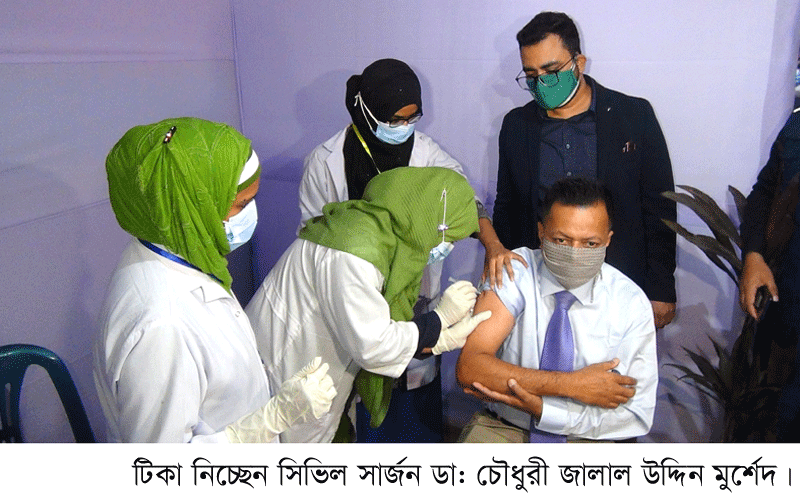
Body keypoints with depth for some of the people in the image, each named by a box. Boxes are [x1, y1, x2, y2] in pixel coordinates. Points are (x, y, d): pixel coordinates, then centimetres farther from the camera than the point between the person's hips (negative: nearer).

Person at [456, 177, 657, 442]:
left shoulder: (632, 303, -6)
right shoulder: (514, 273, -10)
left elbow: (636, 417, -7)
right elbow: (469, 368, -20)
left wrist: (538, 406, -18)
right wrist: (571, 384, -22)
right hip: (502, 428, -2)